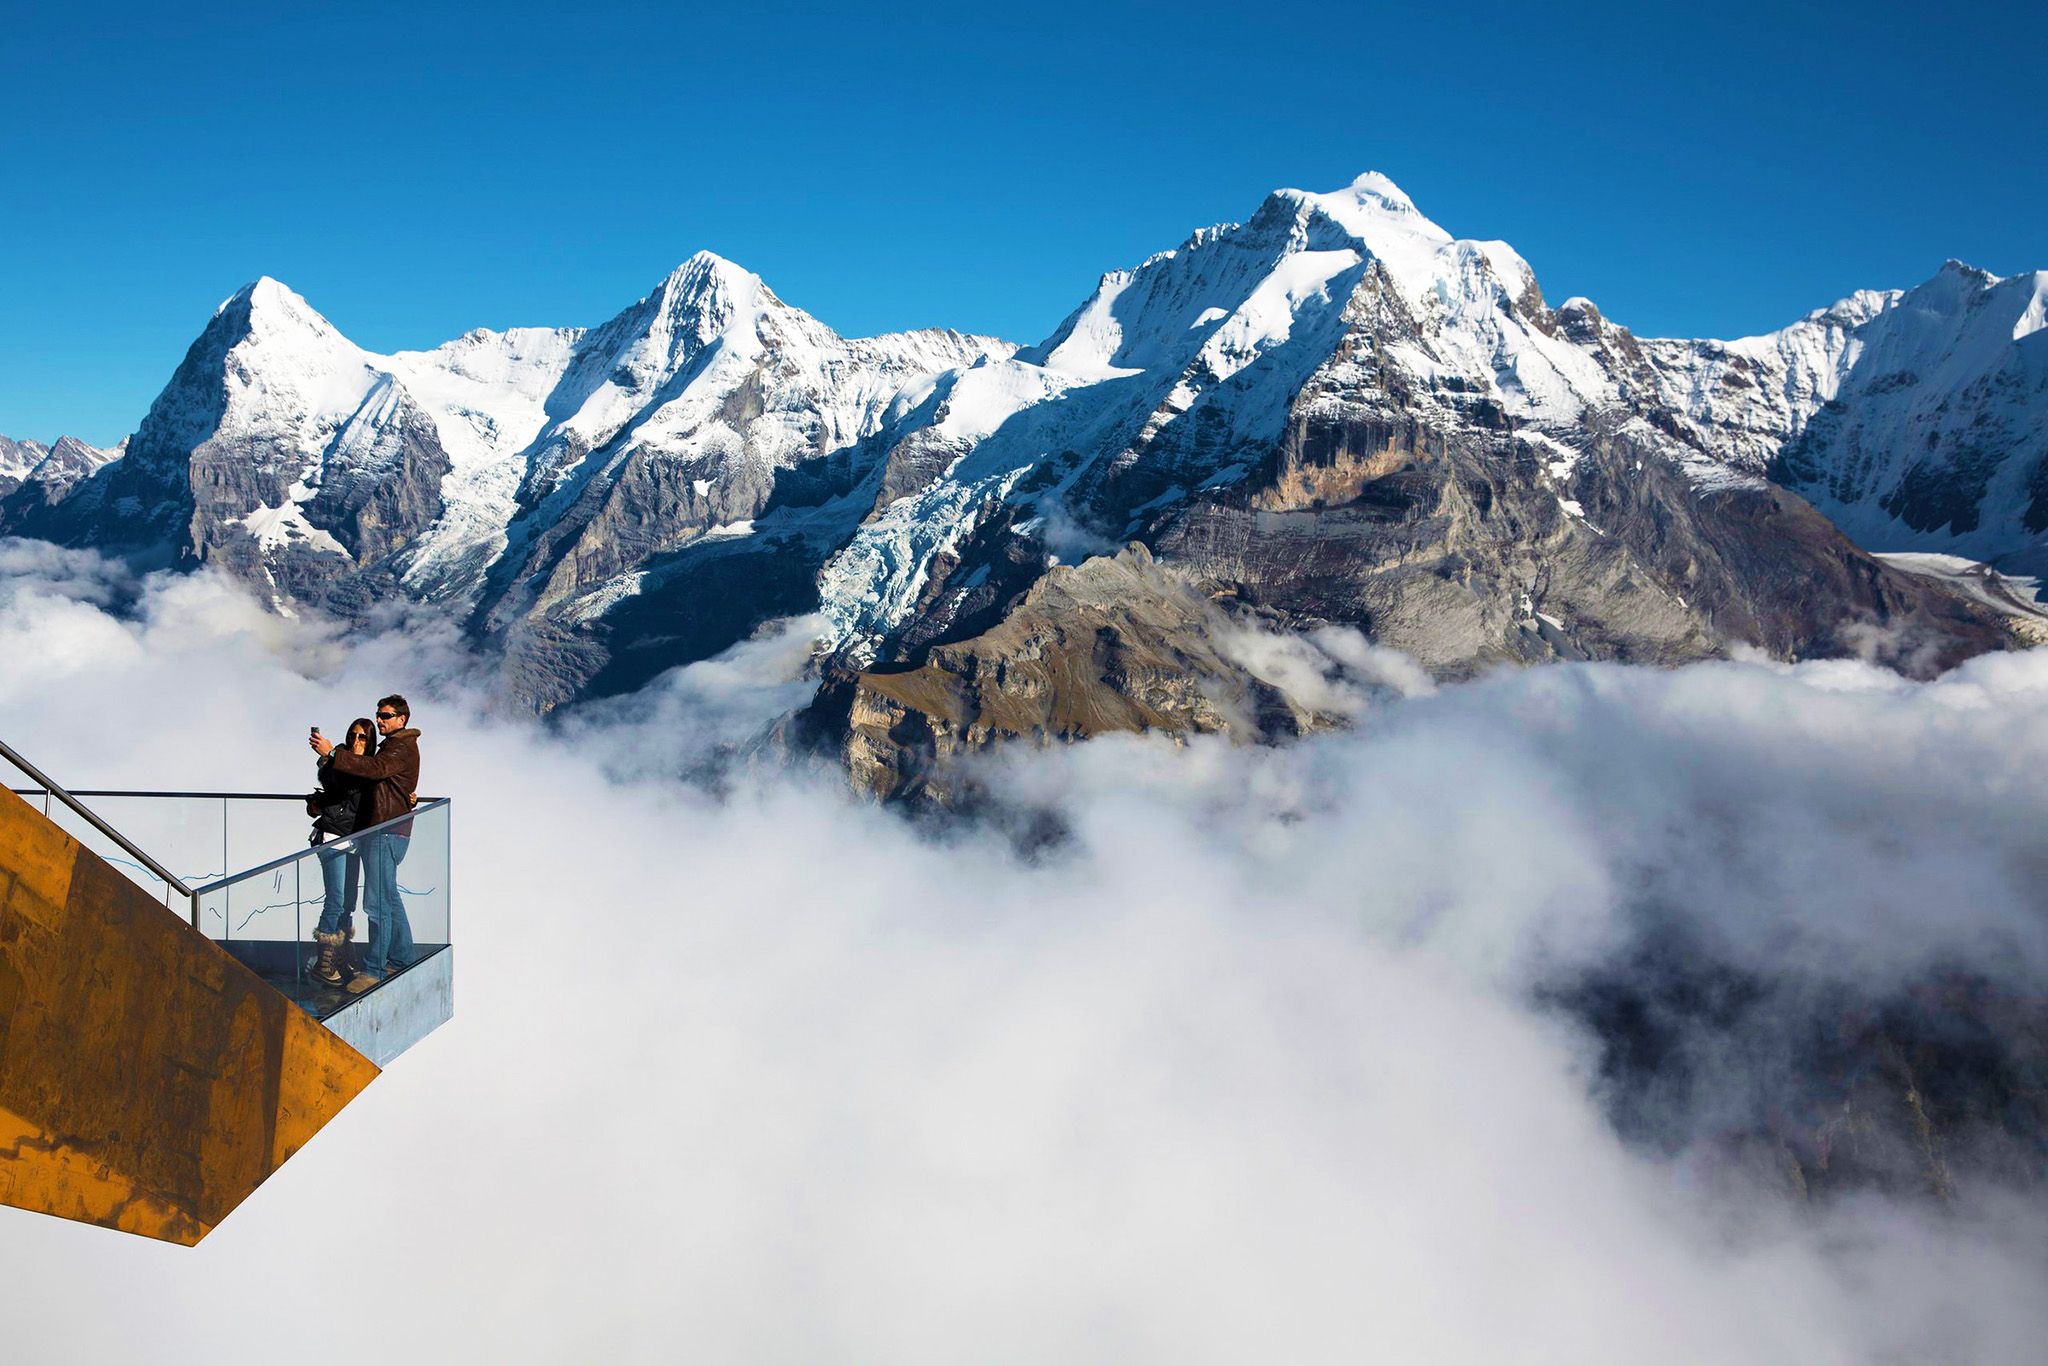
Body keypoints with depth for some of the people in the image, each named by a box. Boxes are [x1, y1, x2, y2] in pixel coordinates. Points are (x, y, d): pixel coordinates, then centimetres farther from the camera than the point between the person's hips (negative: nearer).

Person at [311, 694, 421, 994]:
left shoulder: (403, 748, -11)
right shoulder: (392, 745, 23)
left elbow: (373, 768, -28)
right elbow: (375, 774, 23)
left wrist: (332, 753, -31)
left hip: (387, 832, -11)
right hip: (379, 830, 11)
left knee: (378, 902, -10)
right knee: (389, 898, 16)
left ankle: (374, 969, -6)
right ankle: (401, 960, 25)